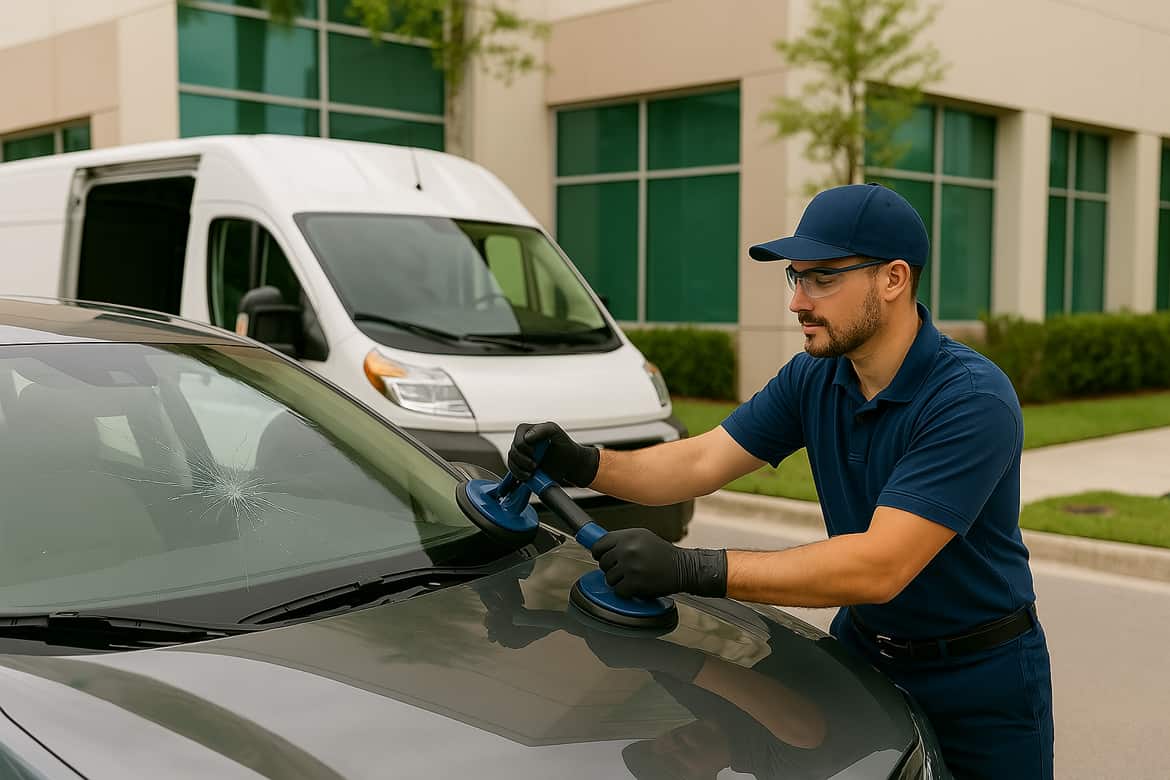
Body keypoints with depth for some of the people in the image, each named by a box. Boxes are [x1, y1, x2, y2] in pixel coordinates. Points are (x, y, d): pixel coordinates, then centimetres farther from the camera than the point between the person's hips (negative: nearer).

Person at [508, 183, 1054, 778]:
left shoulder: (973, 399, -29)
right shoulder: (813, 378, -5)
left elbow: (880, 567, -36)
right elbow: (703, 463, -5)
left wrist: (690, 568, -41)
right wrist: (584, 465, -24)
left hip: (979, 680, -5)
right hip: (861, 644, 6)